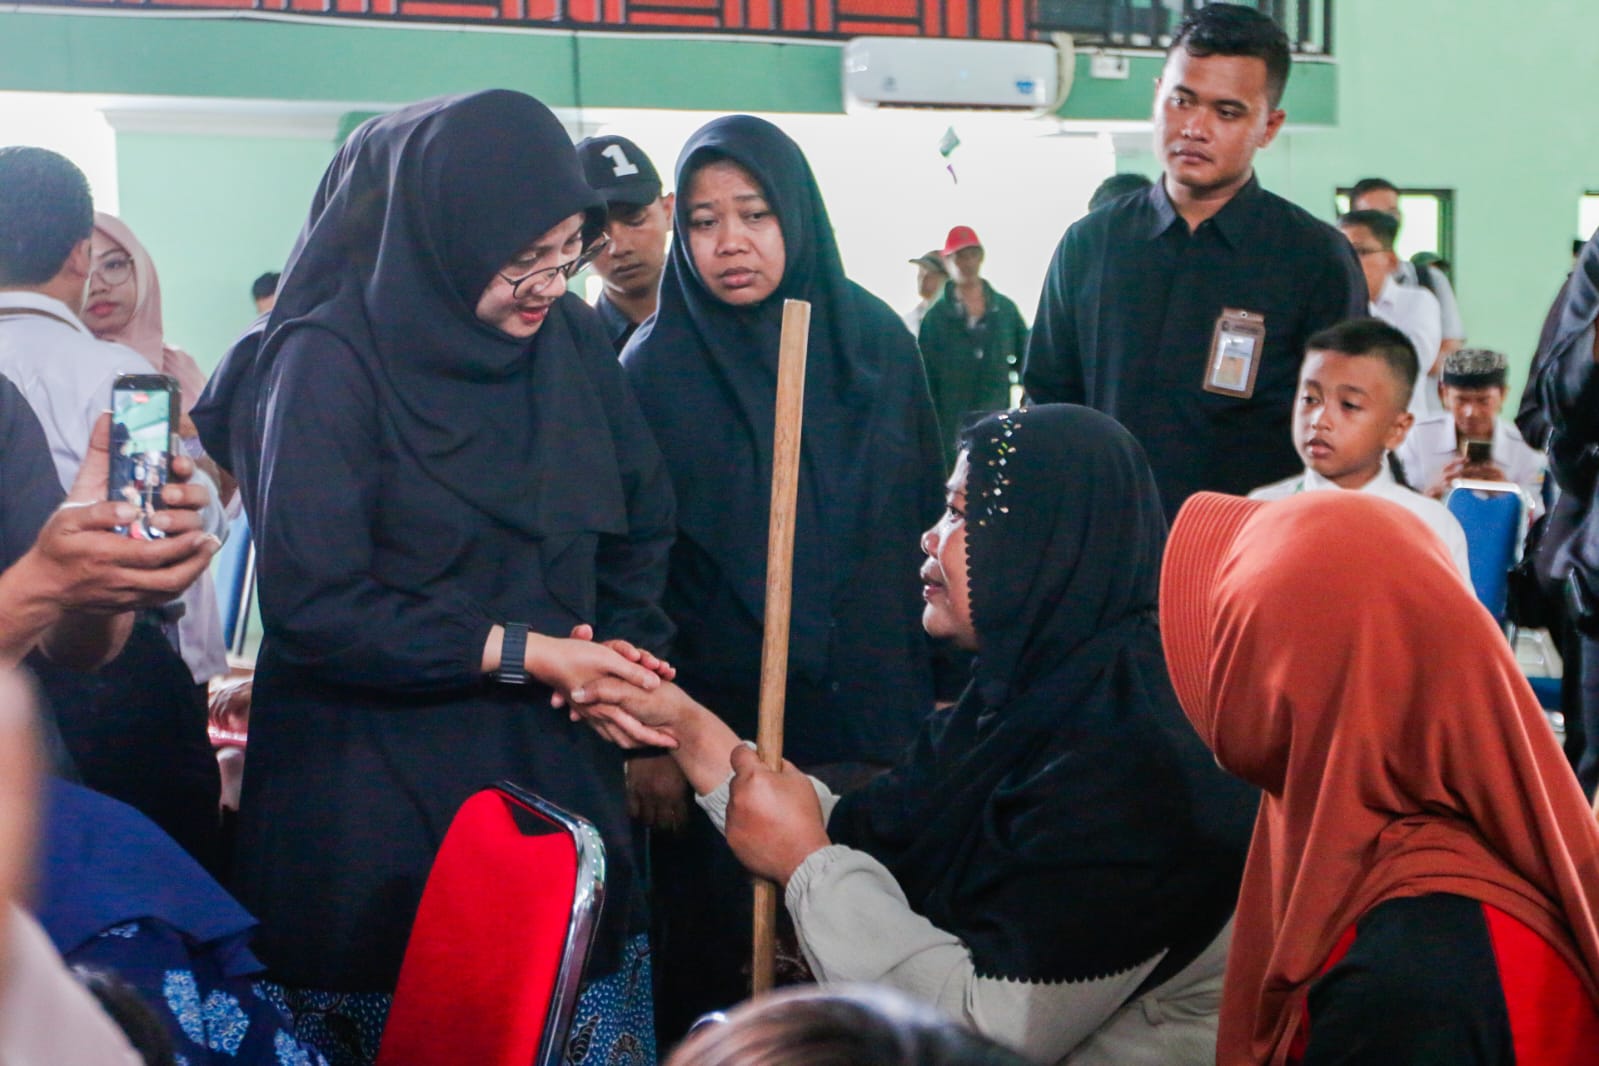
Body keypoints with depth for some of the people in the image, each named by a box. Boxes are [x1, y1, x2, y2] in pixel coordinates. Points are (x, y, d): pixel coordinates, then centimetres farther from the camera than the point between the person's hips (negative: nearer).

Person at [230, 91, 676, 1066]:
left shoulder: (573, 342, 5)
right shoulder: (331, 359, -11)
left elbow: (643, 524, 15)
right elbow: (312, 601, -16)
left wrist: (622, 644, -3)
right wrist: (521, 651, -16)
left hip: (558, 771, 5)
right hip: (382, 793, -5)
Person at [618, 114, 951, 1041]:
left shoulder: (876, 340, 2)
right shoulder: (653, 368, -3)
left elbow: (927, 521, 7)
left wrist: (949, 690, 4)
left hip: (876, 718, 2)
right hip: (720, 729, -2)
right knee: (721, 967, 5)